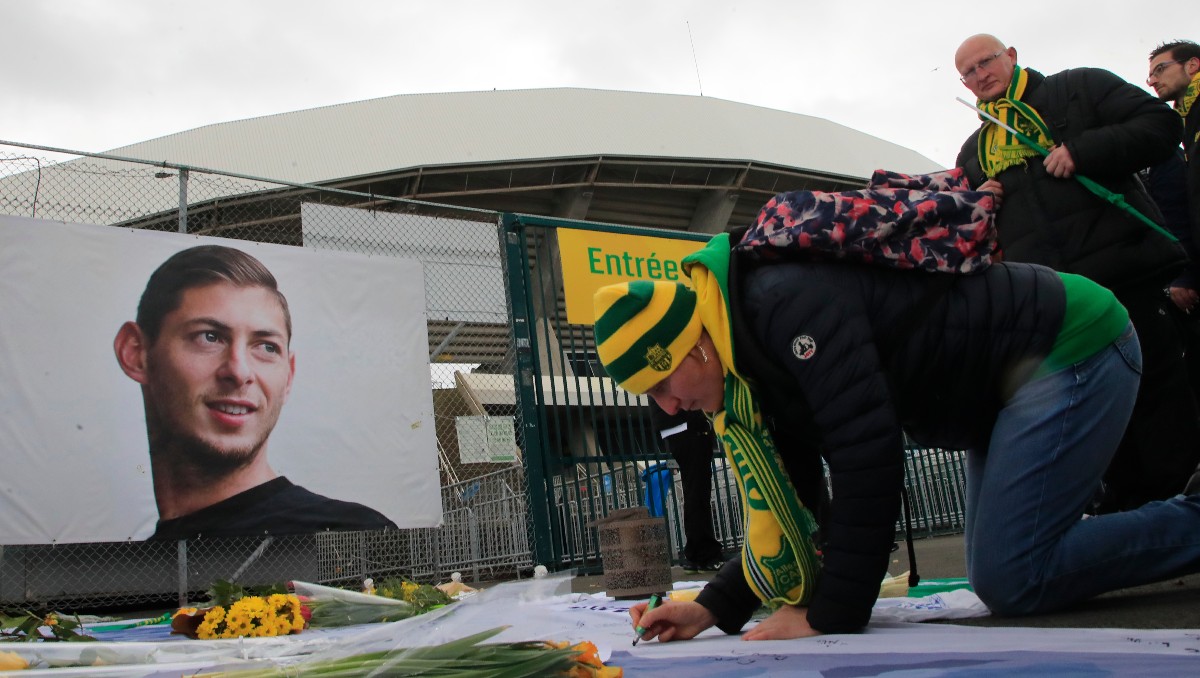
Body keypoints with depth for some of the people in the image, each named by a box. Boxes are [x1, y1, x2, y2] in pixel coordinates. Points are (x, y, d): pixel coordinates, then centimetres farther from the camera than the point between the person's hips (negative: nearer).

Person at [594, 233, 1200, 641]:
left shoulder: (786, 300, -29)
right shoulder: (748, 355, 2)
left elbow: (868, 458, -32)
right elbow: (784, 509, 7)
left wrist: (830, 615, -25)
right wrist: (715, 607, -1)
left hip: (1074, 348, -9)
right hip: (1020, 376, 10)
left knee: (1013, 580, -17)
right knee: (999, 582, 12)